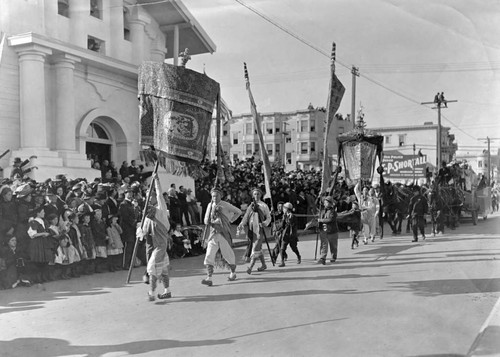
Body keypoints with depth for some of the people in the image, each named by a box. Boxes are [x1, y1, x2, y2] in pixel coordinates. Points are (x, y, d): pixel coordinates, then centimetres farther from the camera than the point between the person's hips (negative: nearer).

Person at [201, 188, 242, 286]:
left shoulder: (226, 205, -4)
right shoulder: (210, 205, 7)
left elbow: (238, 212, 7)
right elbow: (206, 220, 10)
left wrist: (230, 220, 2)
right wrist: (208, 222, -10)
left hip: (224, 234, -3)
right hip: (213, 234, 3)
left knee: (228, 254, 6)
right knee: (209, 256, -9)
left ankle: (233, 273, 31)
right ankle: (209, 278, -11)